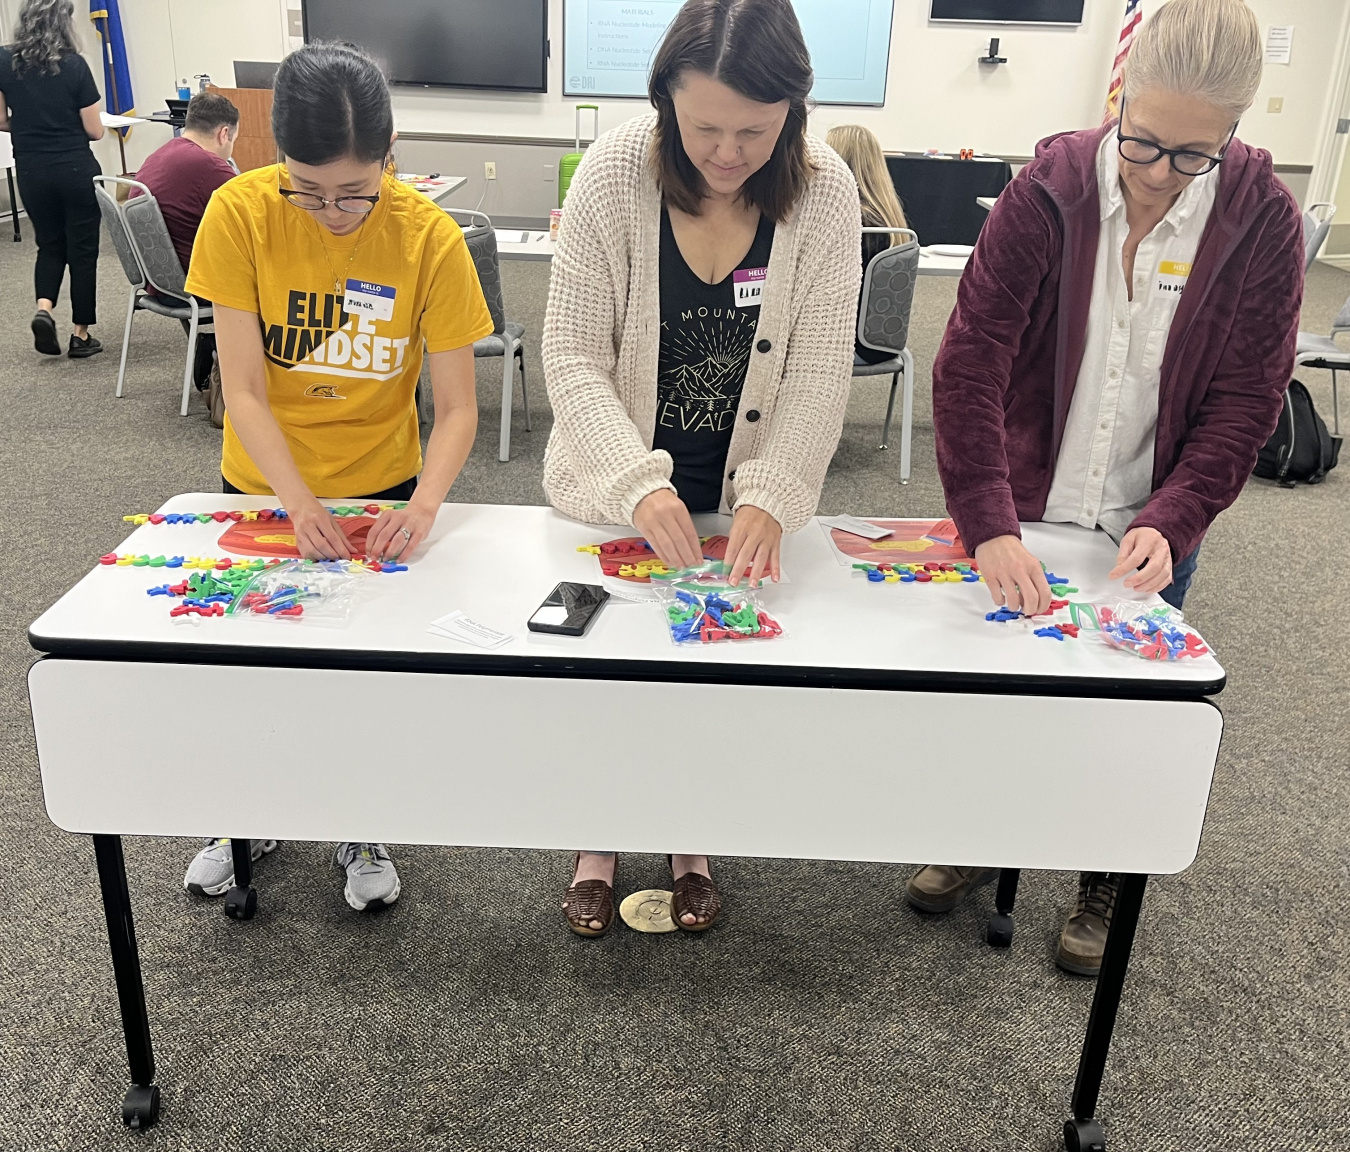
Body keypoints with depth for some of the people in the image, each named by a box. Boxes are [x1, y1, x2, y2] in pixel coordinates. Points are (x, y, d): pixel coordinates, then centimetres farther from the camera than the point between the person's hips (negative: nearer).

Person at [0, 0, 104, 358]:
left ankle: (44, 309, -3)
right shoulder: (74, 65, -10)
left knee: (50, 243, 20)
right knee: (82, 248, 7)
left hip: (32, 171, 3)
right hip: (77, 170, -3)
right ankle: (81, 335, 11)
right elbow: (95, 131, -7)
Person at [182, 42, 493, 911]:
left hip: (380, 487, -1)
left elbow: (456, 407, -19)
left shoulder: (431, 239, -21)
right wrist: (299, 502, -32)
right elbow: (243, 390, -19)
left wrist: (425, 503, -36)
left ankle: (364, 831, 39)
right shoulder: (240, 214, -19)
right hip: (263, 484, 1)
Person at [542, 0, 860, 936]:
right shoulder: (614, 175, -18)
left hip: (742, 506, 1)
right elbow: (574, 356, -17)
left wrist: (769, 499, -24)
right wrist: (638, 483, -29)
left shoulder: (825, 193, -14)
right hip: (615, 493, -1)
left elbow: (819, 371, -13)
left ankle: (690, 843, 43)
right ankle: (598, 843, 40)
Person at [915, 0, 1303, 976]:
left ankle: (1107, 885, 39)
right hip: (1026, 514, 0)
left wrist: (1170, 523, -21)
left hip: (1150, 531, 1)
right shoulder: (1050, 190, -15)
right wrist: (989, 527, -27)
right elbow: (971, 358, -19)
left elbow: (1246, 400, -7)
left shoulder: (1263, 220, -11)